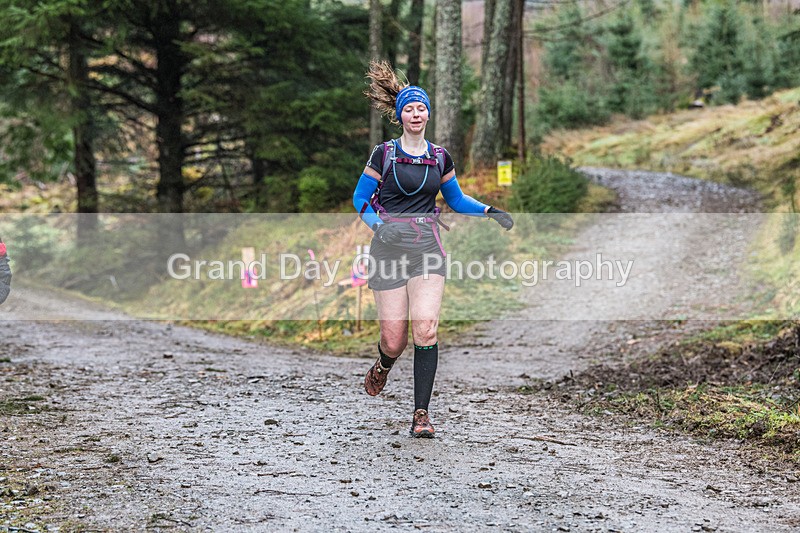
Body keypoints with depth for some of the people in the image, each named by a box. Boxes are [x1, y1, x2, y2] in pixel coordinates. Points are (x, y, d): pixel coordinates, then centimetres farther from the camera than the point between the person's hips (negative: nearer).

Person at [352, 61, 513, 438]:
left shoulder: (440, 158, 11)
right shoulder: (384, 154, 3)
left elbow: (456, 199, 22)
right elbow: (360, 199, 8)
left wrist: (488, 211, 6)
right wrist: (378, 224, -8)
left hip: (427, 247, 2)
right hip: (389, 246, -1)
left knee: (425, 329, -15)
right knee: (394, 339, -3)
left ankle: (421, 414, -9)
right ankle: (383, 365, 36)